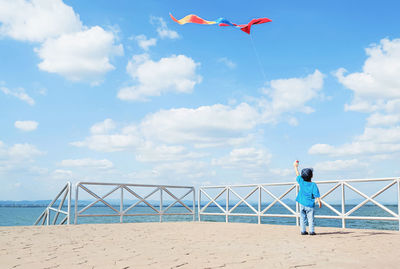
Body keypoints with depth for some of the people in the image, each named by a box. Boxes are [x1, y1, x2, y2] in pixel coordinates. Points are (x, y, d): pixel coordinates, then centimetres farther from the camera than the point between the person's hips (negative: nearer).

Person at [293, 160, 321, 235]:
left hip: (302, 203, 3)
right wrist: (319, 202, -4)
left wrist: (296, 167, 27)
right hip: (310, 204, -3)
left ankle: (303, 230, 9)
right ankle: (311, 231, -3)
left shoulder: (301, 182, -2)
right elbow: (316, 195, -12)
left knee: (302, 218, 9)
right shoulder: (313, 185, -11)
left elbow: (298, 175, 14)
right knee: (310, 218, 0)